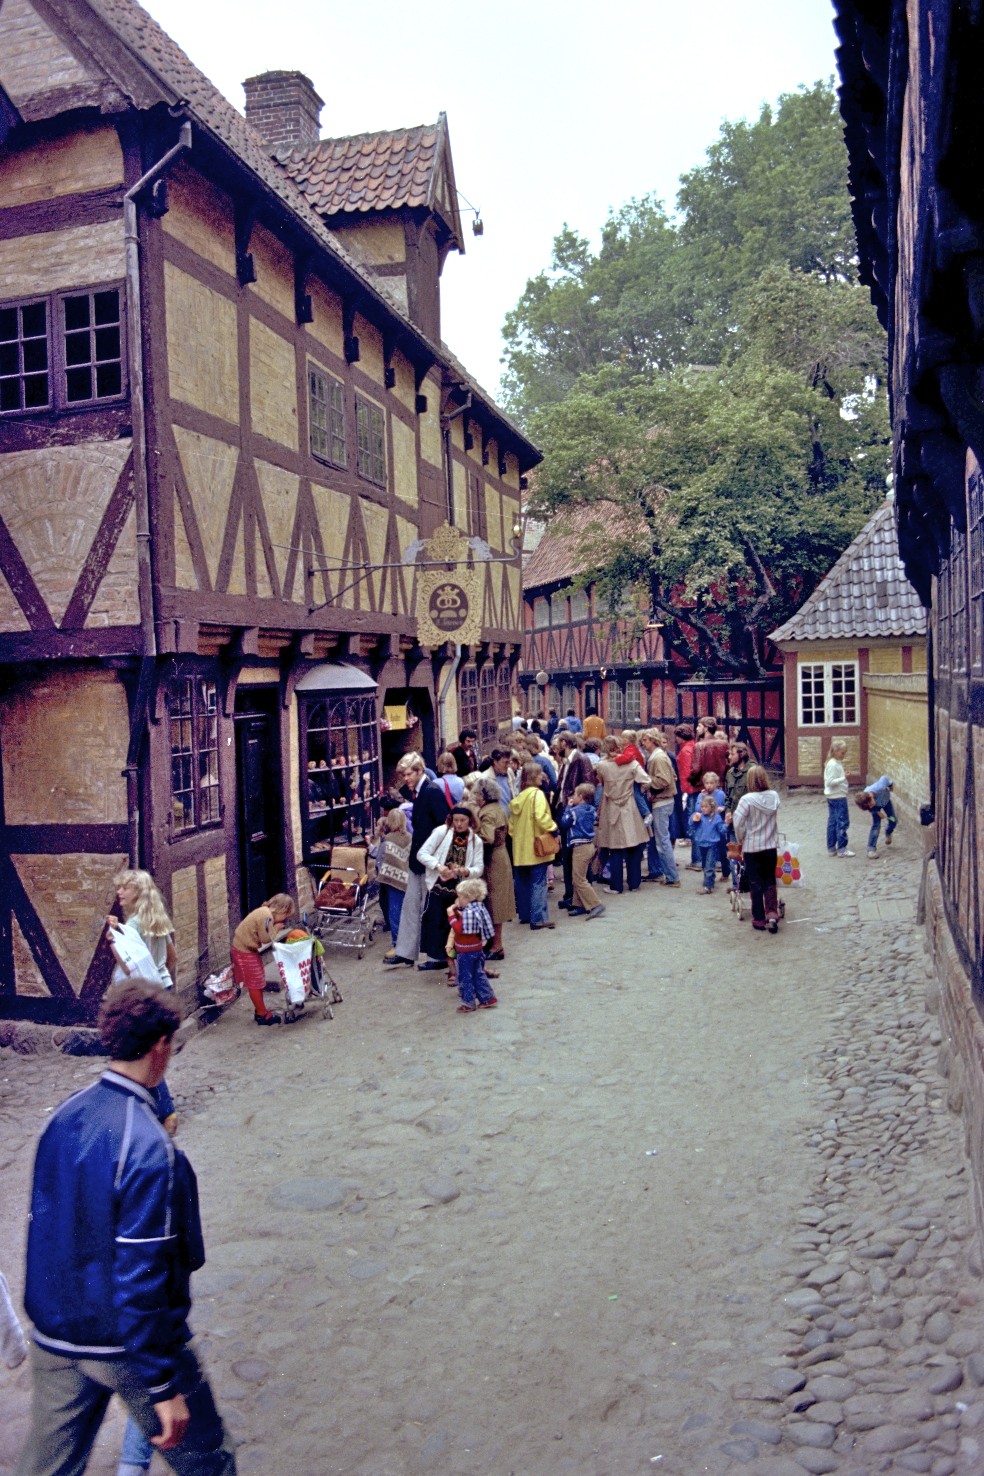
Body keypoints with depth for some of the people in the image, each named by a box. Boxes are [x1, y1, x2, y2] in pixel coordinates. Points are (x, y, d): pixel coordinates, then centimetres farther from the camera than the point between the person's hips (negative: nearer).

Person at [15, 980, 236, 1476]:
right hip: (125, 1347, -7)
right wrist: (164, 1387, -17)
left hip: (54, 1338, 7)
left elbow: (46, 1226, 7)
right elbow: (141, 1278, -26)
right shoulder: (149, 1150, -28)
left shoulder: (64, 1115, -6)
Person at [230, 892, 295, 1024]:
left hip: (246, 947, 10)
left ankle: (260, 1011, 27)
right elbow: (266, 938, -23)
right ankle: (262, 1015, 9)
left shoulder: (265, 912, 6)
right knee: (255, 983, 0)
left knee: (258, 982, 17)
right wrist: (276, 928, -10)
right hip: (244, 950, -10)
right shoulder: (266, 916, -24)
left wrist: (276, 927, -5)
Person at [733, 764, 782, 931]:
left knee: (755, 883, 8)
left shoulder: (747, 799, -18)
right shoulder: (774, 796, -5)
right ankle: (772, 914, 1)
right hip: (771, 845, 3)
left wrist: (741, 839, -1)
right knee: (770, 880, 14)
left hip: (752, 847, -3)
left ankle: (759, 919, 13)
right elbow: (775, 817, 4)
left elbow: (738, 823, -17)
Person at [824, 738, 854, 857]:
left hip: (832, 797, 10)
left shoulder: (837, 763, 11)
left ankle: (831, 848, 18)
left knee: (832, 822, 12)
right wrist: (843, 778, -26)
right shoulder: (833, 765, -18)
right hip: (838, 797, -10)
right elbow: (830, 782, -23)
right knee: (842, 822, -3)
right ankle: (841, 849, 2)